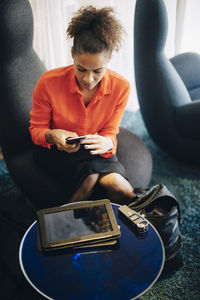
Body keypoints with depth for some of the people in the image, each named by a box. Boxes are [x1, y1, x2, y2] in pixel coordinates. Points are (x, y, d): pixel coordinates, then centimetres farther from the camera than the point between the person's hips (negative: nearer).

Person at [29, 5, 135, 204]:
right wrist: (51, 135, -32)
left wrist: (105, 142, -31)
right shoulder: (48, 82, -19)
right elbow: (36, 130, -7)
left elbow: (110, 133, -6)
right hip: (55, 151, -2)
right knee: (91, 173, -32)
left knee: (113, 181, -29)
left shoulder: (120, 87, -14)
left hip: (95, 151, 2)